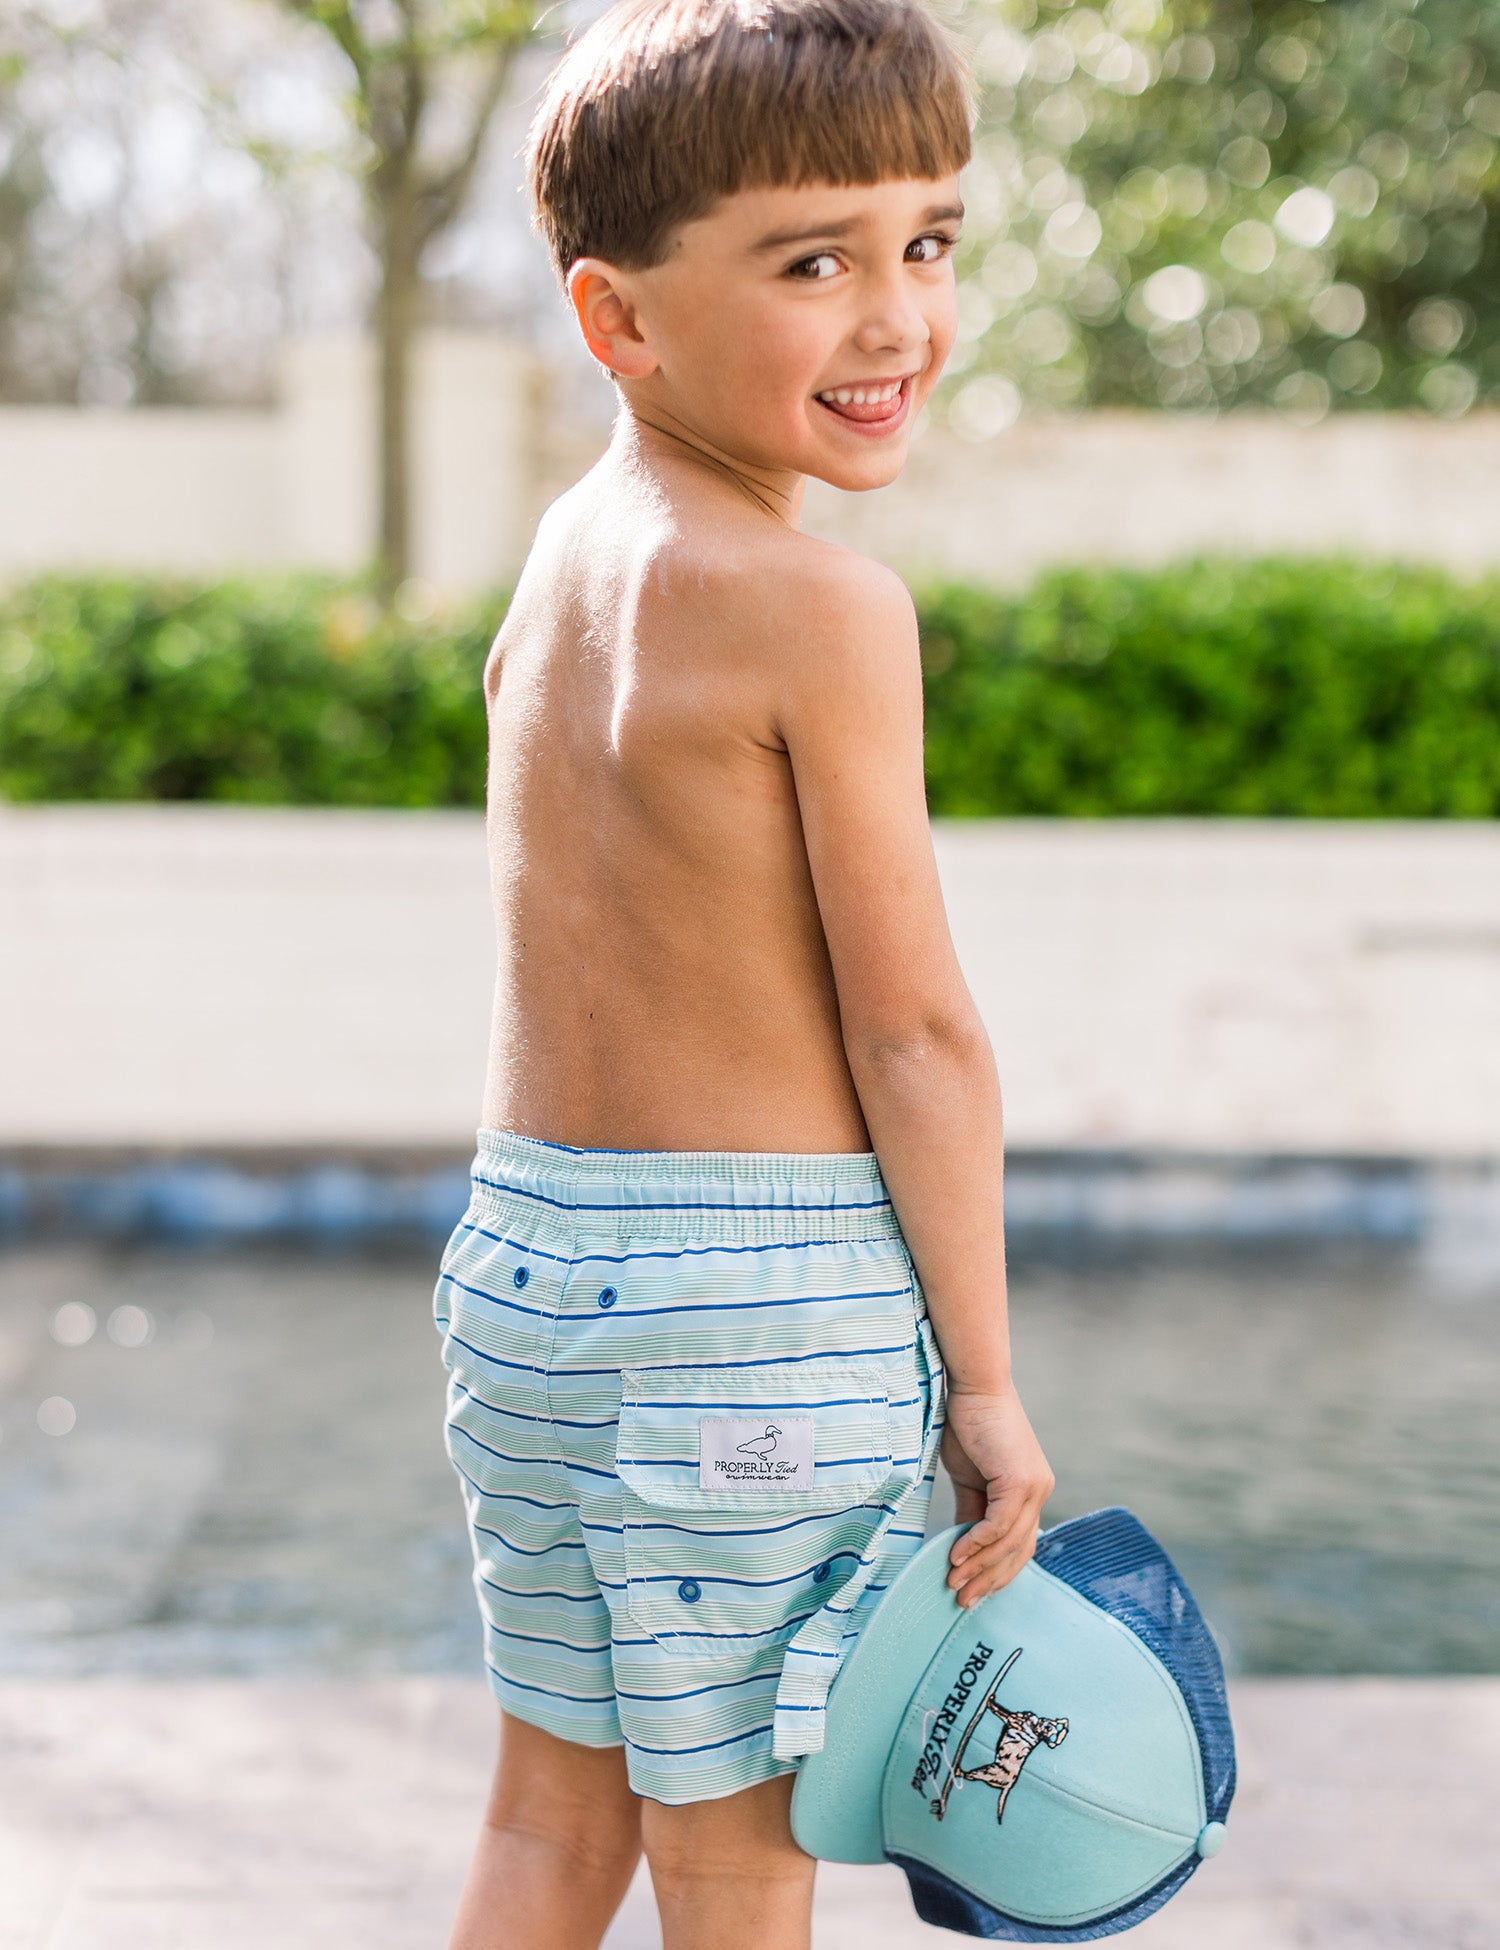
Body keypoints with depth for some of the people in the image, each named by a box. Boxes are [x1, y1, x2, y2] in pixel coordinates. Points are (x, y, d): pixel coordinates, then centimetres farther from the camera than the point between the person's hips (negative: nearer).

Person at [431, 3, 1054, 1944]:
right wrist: (984, 1382, -7)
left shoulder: (559, 552, 7)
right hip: (761, 1302, -7)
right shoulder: (823, 605, -17)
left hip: (521, 1253, 7)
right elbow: (914, 1029, -15)